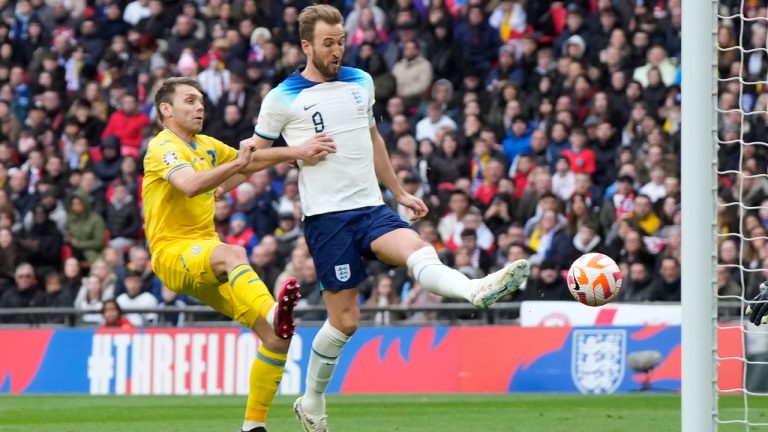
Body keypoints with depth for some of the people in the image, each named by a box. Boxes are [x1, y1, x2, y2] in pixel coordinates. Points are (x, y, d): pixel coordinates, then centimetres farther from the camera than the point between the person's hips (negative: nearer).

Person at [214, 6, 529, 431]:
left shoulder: (361, 83, 14)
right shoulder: (282, 99, 0)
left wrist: (400, 192, 28)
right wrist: (244, 176, -6)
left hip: (371, 207, 4)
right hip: (326, 215, -4)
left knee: (416, 249, -28)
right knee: (345, 319, -4)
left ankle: (477, 291, -54)